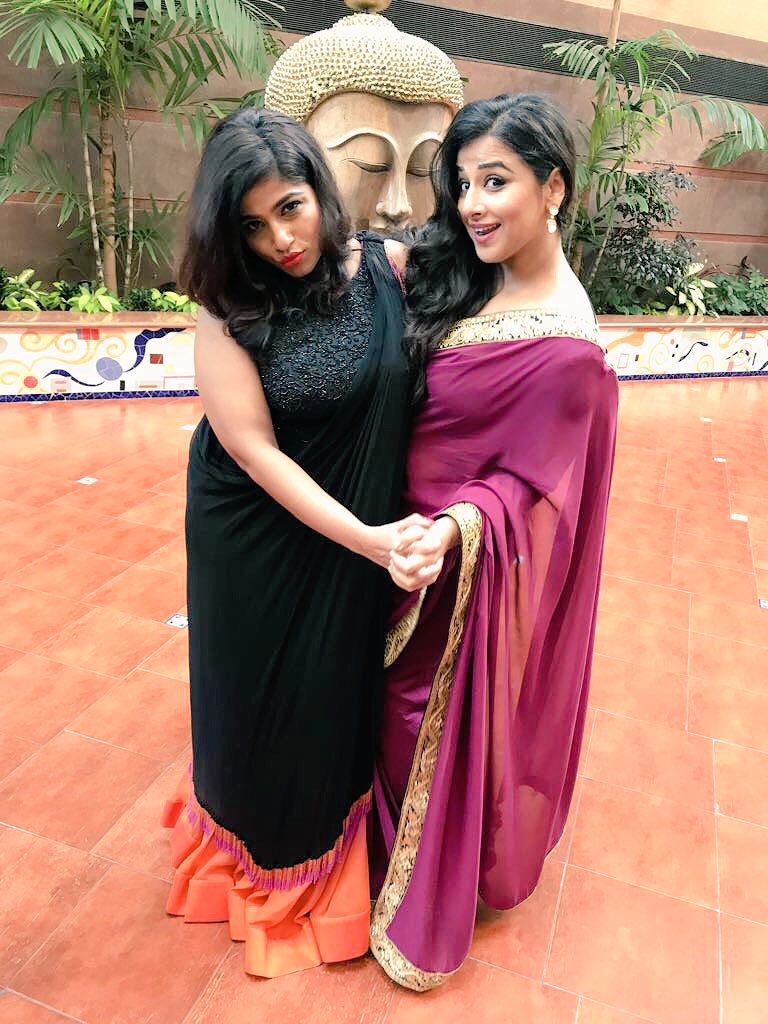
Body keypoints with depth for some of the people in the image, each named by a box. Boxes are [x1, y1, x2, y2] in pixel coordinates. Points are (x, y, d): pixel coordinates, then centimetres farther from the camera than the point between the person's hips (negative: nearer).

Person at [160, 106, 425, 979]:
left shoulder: (388, 266, -8)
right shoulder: (228, 310, -17)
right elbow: (254, 449, -18)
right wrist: (362, 537, -23)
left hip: (362, 530, 3)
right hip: (257, 537, -2)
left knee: (338, 692, 19)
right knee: (262, 694, 16)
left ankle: (328, 854, 50)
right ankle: (260, 850, 49)